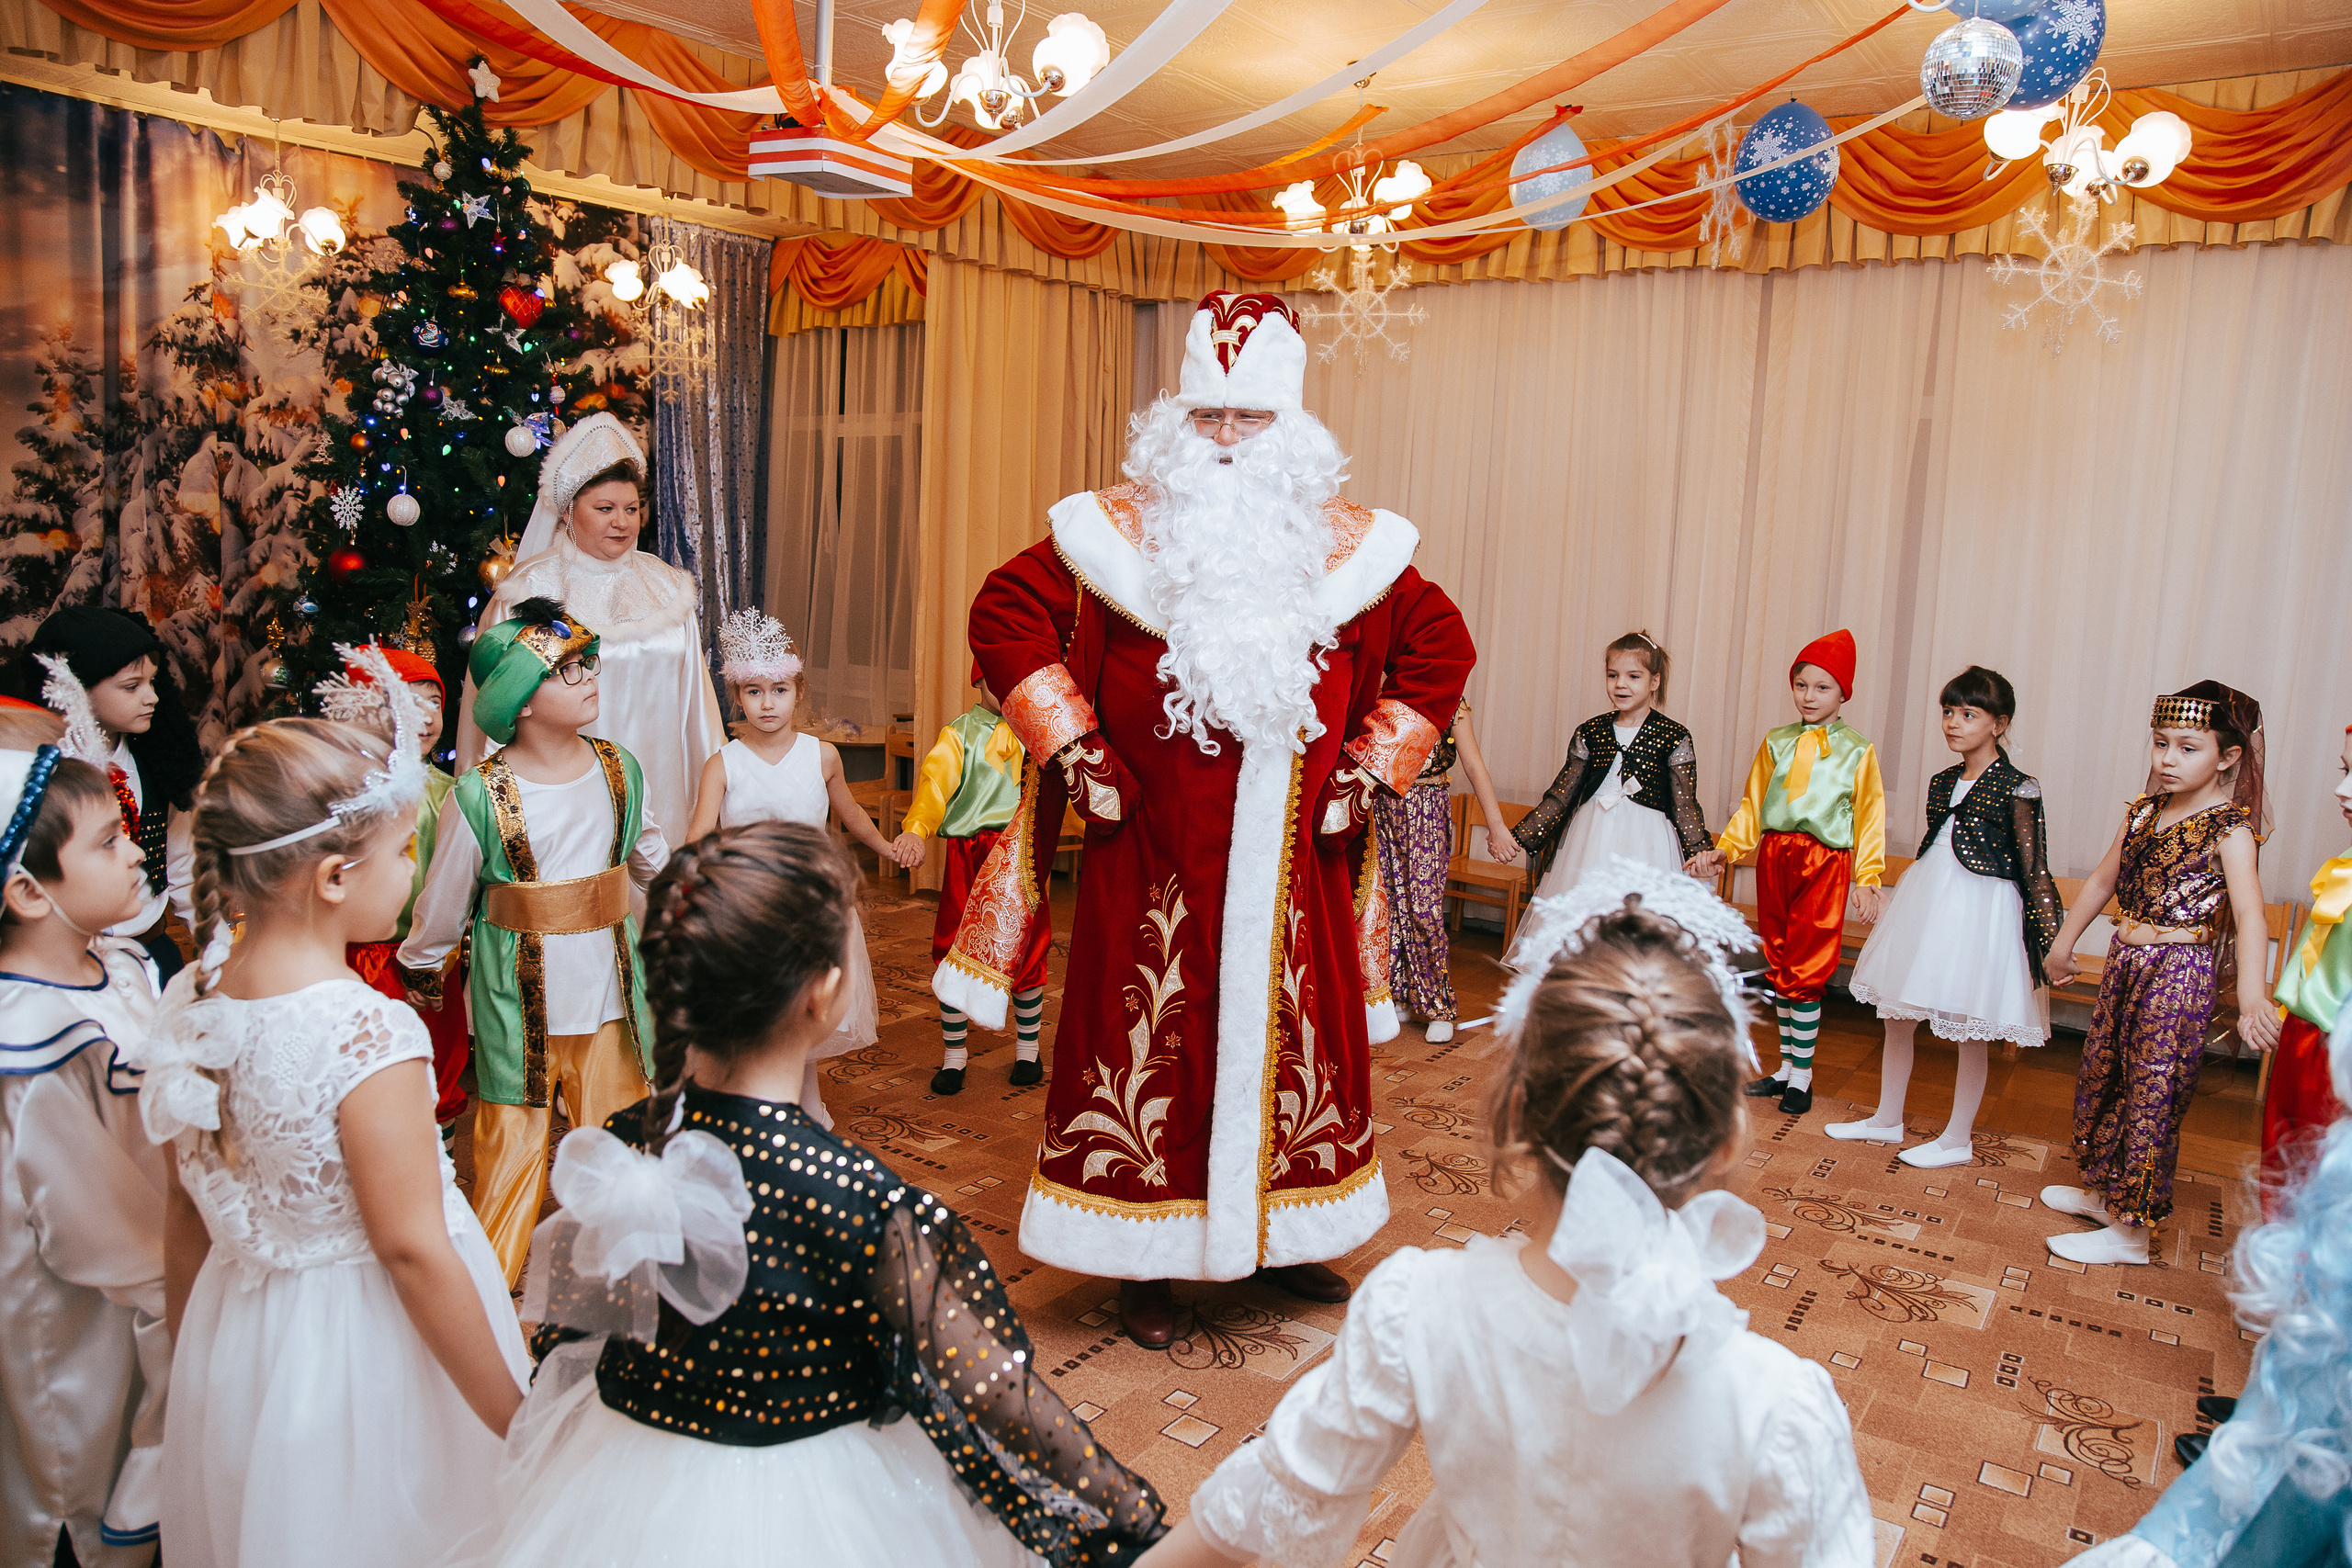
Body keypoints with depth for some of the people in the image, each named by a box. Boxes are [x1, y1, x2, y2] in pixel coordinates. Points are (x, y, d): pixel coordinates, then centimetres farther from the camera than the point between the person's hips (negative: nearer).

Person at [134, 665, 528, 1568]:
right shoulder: (369, 1032, -28)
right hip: (369, 1353, -6)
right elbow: (413, 1250, -23)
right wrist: (515, 1417, -13)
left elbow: (185, 1207, 5)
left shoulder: (189, 999, -6)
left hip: (235, 1335, 6)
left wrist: (192, 1357, 20)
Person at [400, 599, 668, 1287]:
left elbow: (650, 858, 17)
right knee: (511, 1134, 10)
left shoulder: (620, 770, -2)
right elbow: (445, 896, 0)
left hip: (609, 984, 4)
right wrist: (422, 965, 11)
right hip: (518, 994, -3)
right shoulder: (479, 795, -14)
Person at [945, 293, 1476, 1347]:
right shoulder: (1120, 532, -2)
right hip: (1156, 860, -2)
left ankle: (1284, 1239, 32)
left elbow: (1441, 648, 11)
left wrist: (1370, 772, 2)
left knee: (1296, 1044, 12)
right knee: (1153, 1049, 4)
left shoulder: (1348, 547, 3)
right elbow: (1005, 612, -2)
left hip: (1291, 865, 3)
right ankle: (1147, 1261, 21)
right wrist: (1074, 756, -9)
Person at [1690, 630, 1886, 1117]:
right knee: (1779, 964, 10)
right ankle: (1786, 1066, 23)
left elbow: (1870, 819, 2)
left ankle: (1803, 1074, 8)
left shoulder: (1858, 751, 2)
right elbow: (1752, 806, 12)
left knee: (1806, 969, -5)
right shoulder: (1776, 743, 10)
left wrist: (1867, 879, -3)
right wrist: (1723, 851, 2)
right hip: (1774, 857, 4)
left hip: (1824, 862, -4)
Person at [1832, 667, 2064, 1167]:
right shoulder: (1942, 782, 9)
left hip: (1980, 910, -7)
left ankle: (1957, 1139, 18)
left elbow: (2034, 869, -9)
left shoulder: (2017, 789, -9)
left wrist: (2050, 939, -10)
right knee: (1897, 1016, 11)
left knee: (1969, 1032, 5)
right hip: (1925, 901, 7)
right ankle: (1886, 1119, 26)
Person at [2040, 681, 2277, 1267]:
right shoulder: (2144, 812, 7)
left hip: (2181, 971, -7)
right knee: (2100, 1076, 17)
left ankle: (2131, 1232, 7)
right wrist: (2063, 944, 24)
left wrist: (2251, 993, -39)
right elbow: (2103, 880, 19)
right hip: (2125, 962, 8)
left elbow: (2250, 915, -26)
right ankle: (2102, 1190, 36)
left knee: (2153, 1092, -3)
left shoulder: (2229, 827, -13)